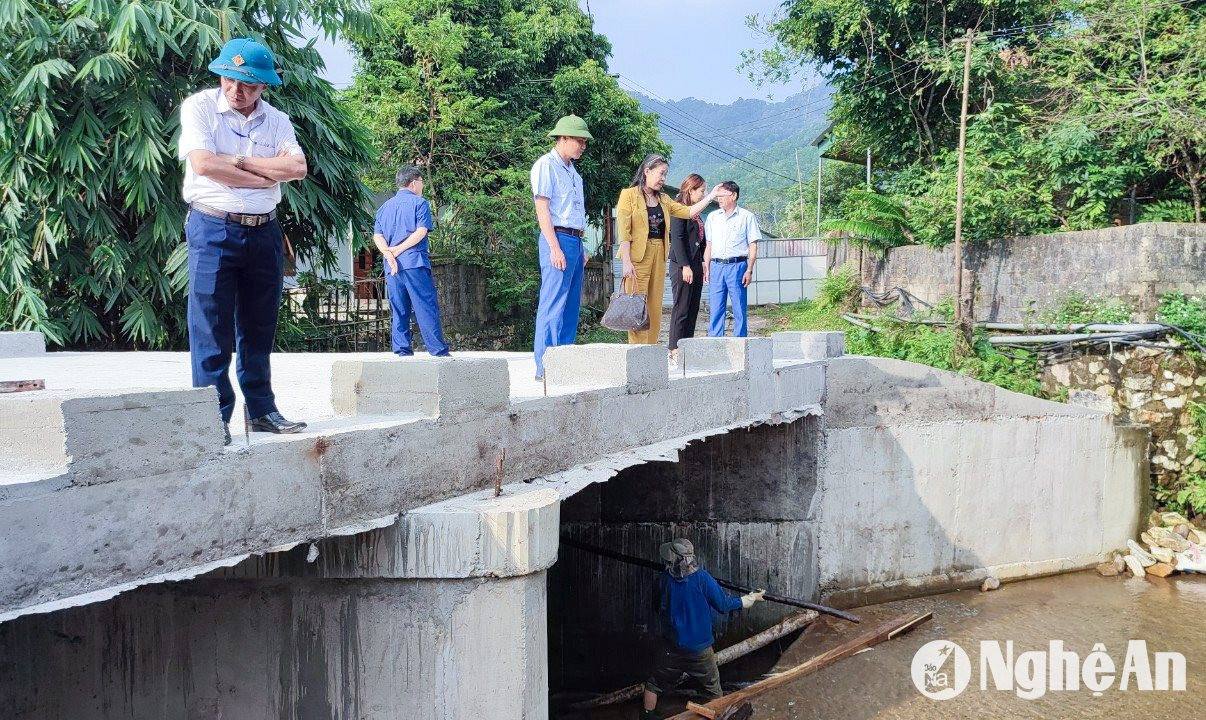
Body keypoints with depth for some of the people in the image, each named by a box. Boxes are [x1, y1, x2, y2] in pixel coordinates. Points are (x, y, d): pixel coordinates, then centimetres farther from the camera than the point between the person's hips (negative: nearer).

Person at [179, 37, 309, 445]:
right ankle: (214, 417, 0)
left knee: (258, 329, 10)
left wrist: (238, 160, -10)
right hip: (213, 231, -4)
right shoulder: (199, 107, 0)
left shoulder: (276, 121, 10)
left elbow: (298, 168, -6)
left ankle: (262, 411, 17)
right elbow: (203, 163, -15)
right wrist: (267, 173, -8)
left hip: (264, 232, 4)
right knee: (211, 329, -4)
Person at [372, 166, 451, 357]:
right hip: (415, 262, -5)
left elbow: (377, 236, 7)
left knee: (399, 310, 8)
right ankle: (438, 349, -6)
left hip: (392, 266, 6)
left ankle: (402, 350, 5)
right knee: (427, 307, -5)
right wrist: (398, 250, -9)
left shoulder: (385, 206, 19)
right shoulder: (419, 202, 2)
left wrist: (389, 254, -7)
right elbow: (421, 232, -11)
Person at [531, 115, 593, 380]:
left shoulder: (572, 171, 22)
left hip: (575, 241, 9)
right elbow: (542, 209, -12)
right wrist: (555, 247, -18)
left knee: (571, 305, 8)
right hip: (558, 238, -9)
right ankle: (545, 367, -9)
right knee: (553, 304, -10)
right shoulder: (546, 165, -5)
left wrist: (580, 248, 17)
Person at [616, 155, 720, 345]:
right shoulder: (629, 195, -1)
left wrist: (710, 197, 8)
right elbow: (623, 230, -9)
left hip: (659, 256, 7)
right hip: (638, 256, -7)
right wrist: (626, 262, -16)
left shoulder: (663, 199, 18)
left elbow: (688, 212, 16)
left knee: (655, 306, 5)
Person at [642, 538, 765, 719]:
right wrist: (752, 598, 2)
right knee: (714, 690, 20)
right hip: (700, 649, -1)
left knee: (654, 684, 21)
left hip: (671, 649, 1)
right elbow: (724, 605, -10)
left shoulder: (663, 579, -12)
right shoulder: (702, 578, -19)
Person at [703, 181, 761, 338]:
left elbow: (753, 246, 2)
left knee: (739, 309, -1)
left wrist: (749, 270, -7)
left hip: (737, 266, -3)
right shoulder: (713, 216, 15)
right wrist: (706, 268, 9)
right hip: (716, 267, 3)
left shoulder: (747, 217, 4)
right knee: (715, 309, 1)